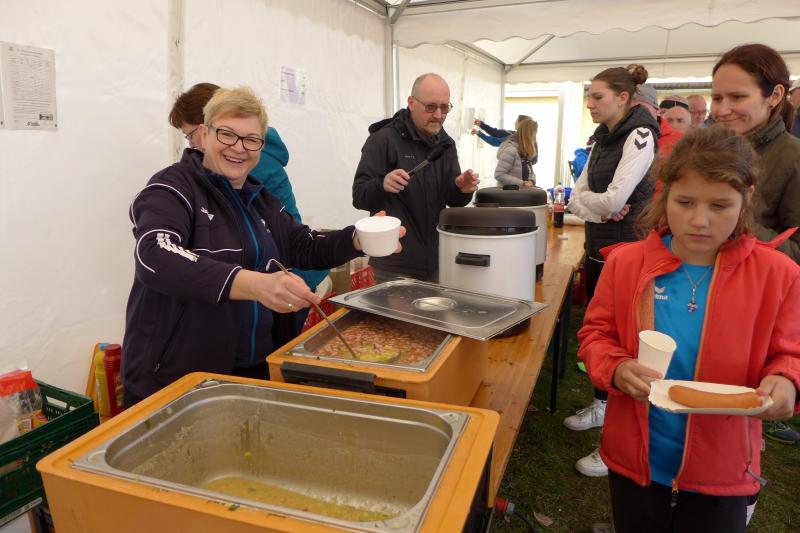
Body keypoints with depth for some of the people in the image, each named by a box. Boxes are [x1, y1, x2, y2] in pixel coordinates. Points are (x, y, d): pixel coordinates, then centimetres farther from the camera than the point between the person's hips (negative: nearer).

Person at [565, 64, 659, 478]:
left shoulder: (640, 134, -13)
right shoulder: (603, 138, 13)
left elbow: (615, 198, -23)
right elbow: (577, 197, 6)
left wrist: (588, 199, -3)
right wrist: (599, 208, -15)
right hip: (598, 250, 8)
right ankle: (601, 405, 38)